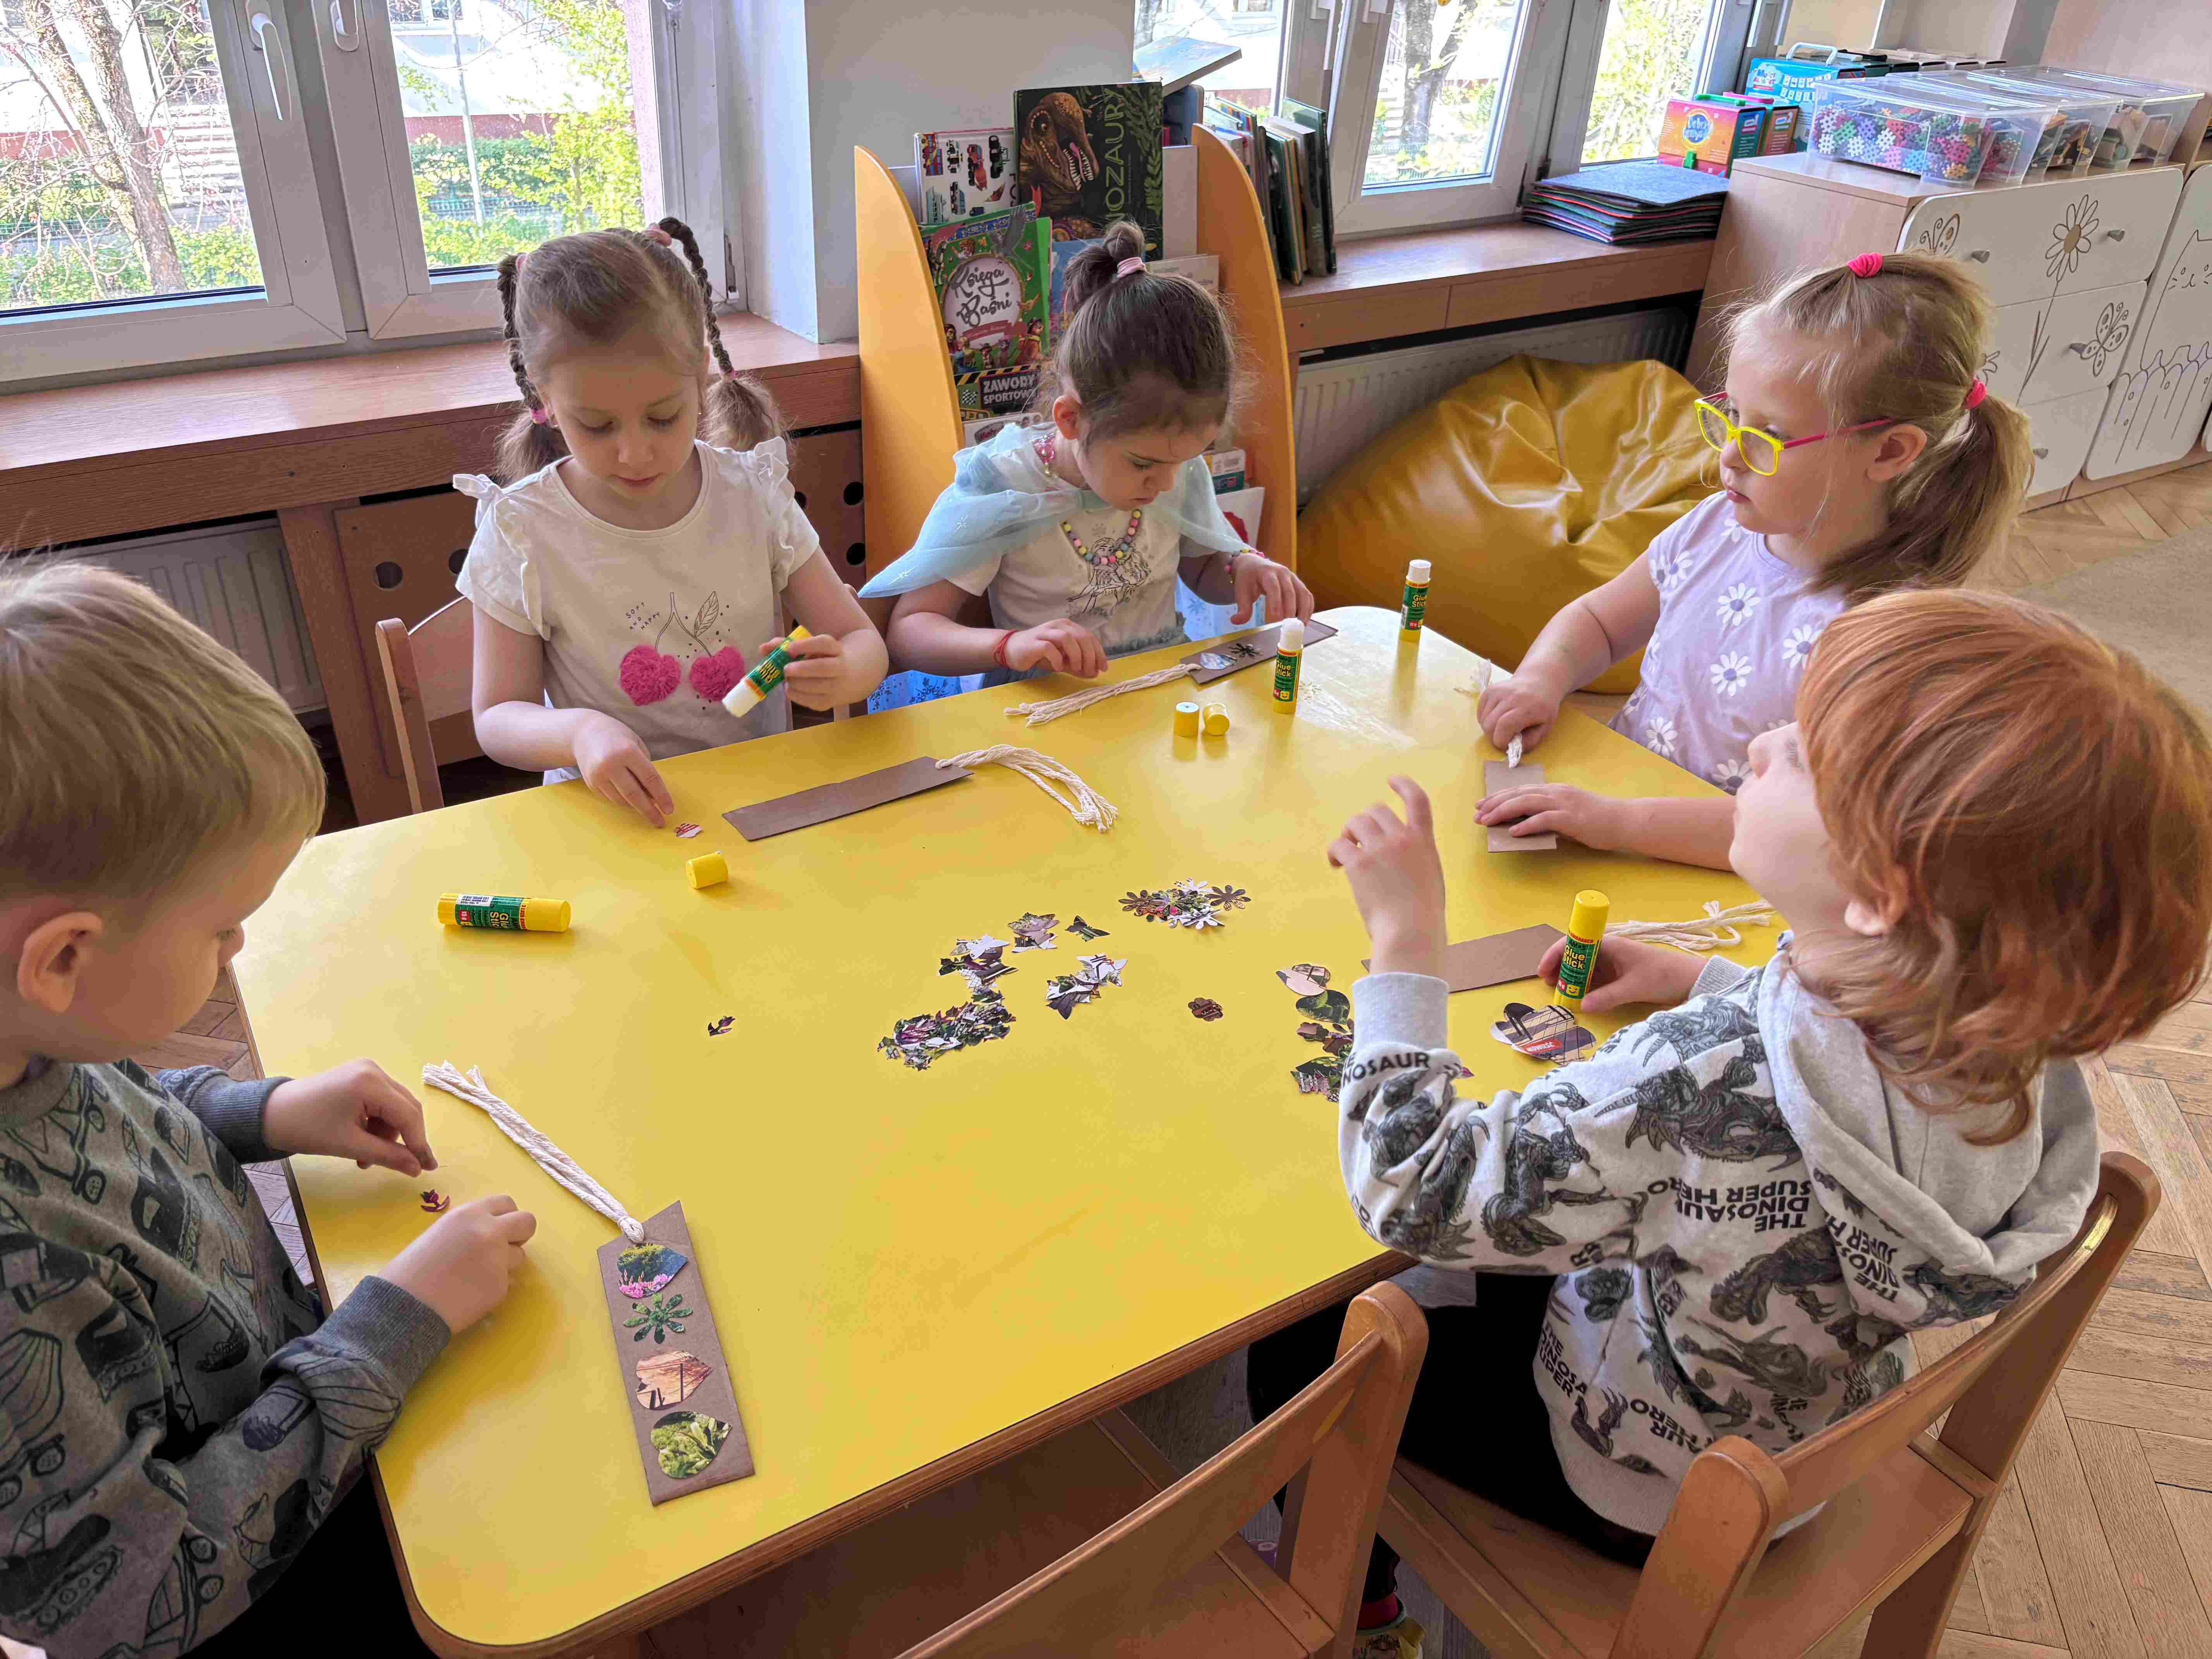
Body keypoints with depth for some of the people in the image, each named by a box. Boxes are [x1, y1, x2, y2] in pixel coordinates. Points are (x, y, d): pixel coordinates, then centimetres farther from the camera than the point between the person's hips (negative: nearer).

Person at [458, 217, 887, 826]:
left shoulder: (754, 494, -2)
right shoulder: (520, 532, -7)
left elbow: (865, 642, 2)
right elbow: (497, 717, -2)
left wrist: (841, 675, -23)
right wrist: (578, 730, -25)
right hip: (608, 820, -1)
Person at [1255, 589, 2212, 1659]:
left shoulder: (1708, 1085, -46)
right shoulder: (2003, 1033, -21)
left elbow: (1414, 1195, -36)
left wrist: (1406, 944, -31)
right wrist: (1708, 983, 3)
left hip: (1646, 1492, -6)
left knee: (1297, 1349, 14)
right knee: (1475, 1274, 28)